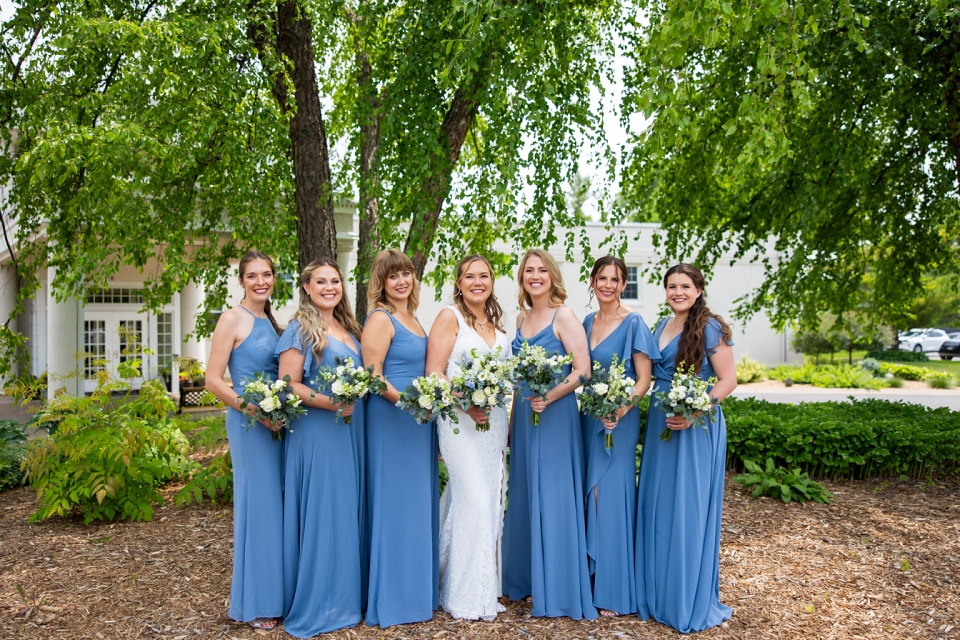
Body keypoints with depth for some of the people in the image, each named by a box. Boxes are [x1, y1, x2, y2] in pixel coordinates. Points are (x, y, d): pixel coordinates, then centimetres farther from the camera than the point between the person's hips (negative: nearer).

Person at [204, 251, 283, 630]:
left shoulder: (271, 321, 14)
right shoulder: (233, 319, -7)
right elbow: (213, 380, -12)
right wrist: (253, 409, -19)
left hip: (278, 423, 7)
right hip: (249, 424, -7)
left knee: (279, 506, 12)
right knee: (258, 505, -1)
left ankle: (276, 594, 26)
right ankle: (255, 604, 14)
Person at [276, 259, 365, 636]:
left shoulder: (349, 328, 15)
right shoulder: (300, 329, -7)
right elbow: (288, 385, -13)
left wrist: (355, 399, 6)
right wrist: (328, 402, -23)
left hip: (350, 432, 7)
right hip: (315, 434, -7)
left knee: (346, 512, 12)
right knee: (318, 513, -2)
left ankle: (344, 596, 25)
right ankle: (313, 606, 12)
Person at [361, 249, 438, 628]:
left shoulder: (413, 318, 15)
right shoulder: (380, 319, -10)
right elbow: (372, 376, -17)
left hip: (419, 420, 9)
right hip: (391, 420, -9)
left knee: (419, 503, 14)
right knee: (394, 504, -1)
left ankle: (417, 591, 27)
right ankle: (390, 601, 12)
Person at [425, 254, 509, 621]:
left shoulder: (496, 322, 14)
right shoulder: (450, 317, -5)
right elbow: (433, 374, -11)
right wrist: (466, 405, -20)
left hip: (494, 419, 6)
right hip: (459, 419, -6)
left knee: (491, 503, 9)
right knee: (474, 502, -9)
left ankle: (486, 586, 22)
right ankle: (466, 597, 4)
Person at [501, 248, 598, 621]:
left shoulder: (564, 316, -8)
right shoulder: (521, 319, 12)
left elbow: (583, 370, -14)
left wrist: (550, 397, -24)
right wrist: (513, 418, 14)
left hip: (555, 415, -7)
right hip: (523, 415, 7)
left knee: (553, 499, -1)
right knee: (525, 497, 13)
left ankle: (559, 591, 11)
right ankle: (527, 579, 27)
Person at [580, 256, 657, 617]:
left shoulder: (633, 323, -8)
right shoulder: (587, 323, 10)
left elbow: (643, 379, -10)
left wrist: (620, 409, -24)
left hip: (618, 421, -6)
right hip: (587, 418, 6)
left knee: (610, 496, -3)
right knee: (590, 497, 10)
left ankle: (613, 590, 9)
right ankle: (591, 578, 23)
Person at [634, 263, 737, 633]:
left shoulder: (709, 328, -9)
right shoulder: (661, 328, 12)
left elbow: (728, 380, -12)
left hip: (696, 427, -7)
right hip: (660, 425, 7)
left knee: (689, 511, -1)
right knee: (656, 506, 11)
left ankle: (691, 603, 15)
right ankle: (657, 593, 26)